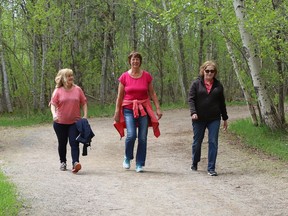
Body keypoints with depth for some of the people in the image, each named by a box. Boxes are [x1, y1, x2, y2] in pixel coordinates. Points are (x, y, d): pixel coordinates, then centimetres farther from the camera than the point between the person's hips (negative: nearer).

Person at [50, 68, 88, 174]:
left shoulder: (77, 89, 2)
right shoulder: (58, 91, -3)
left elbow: (84, 103, 6)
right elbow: (53, 104, -6)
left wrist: (85, 115, -3)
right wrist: (54, 114, -24)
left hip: (75, 122, 0)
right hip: (60, 122, 0)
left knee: (74, 143, -11)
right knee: (62, 143, 13)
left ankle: (75, 163, -20)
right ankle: (63, 162, 29)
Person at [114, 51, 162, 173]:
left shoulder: (147, 76, 3)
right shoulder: (124, 77, 1)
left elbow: (152, 93, 9)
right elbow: (120, 96, 5)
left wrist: (158, 108, 2)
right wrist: (117, 112, 2)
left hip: (144, 109, 1)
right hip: (128, 109, -1)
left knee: (143, 138, -2)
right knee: (131, 135, -17)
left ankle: (140, 164, 10)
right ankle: (127, 158, 11)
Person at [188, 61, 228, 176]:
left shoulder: (218, 85, 8)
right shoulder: (196, 83, 1)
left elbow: (222, 103, 14)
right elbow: (191, 99, -4)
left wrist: (225, 118, 15)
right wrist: (193, 112, -20)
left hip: (214, 119, 1)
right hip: (199, 119, -1)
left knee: (213, 142, -6)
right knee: (197, 142, 10)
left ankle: (211, 168, -2)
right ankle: (194, 163, 33)